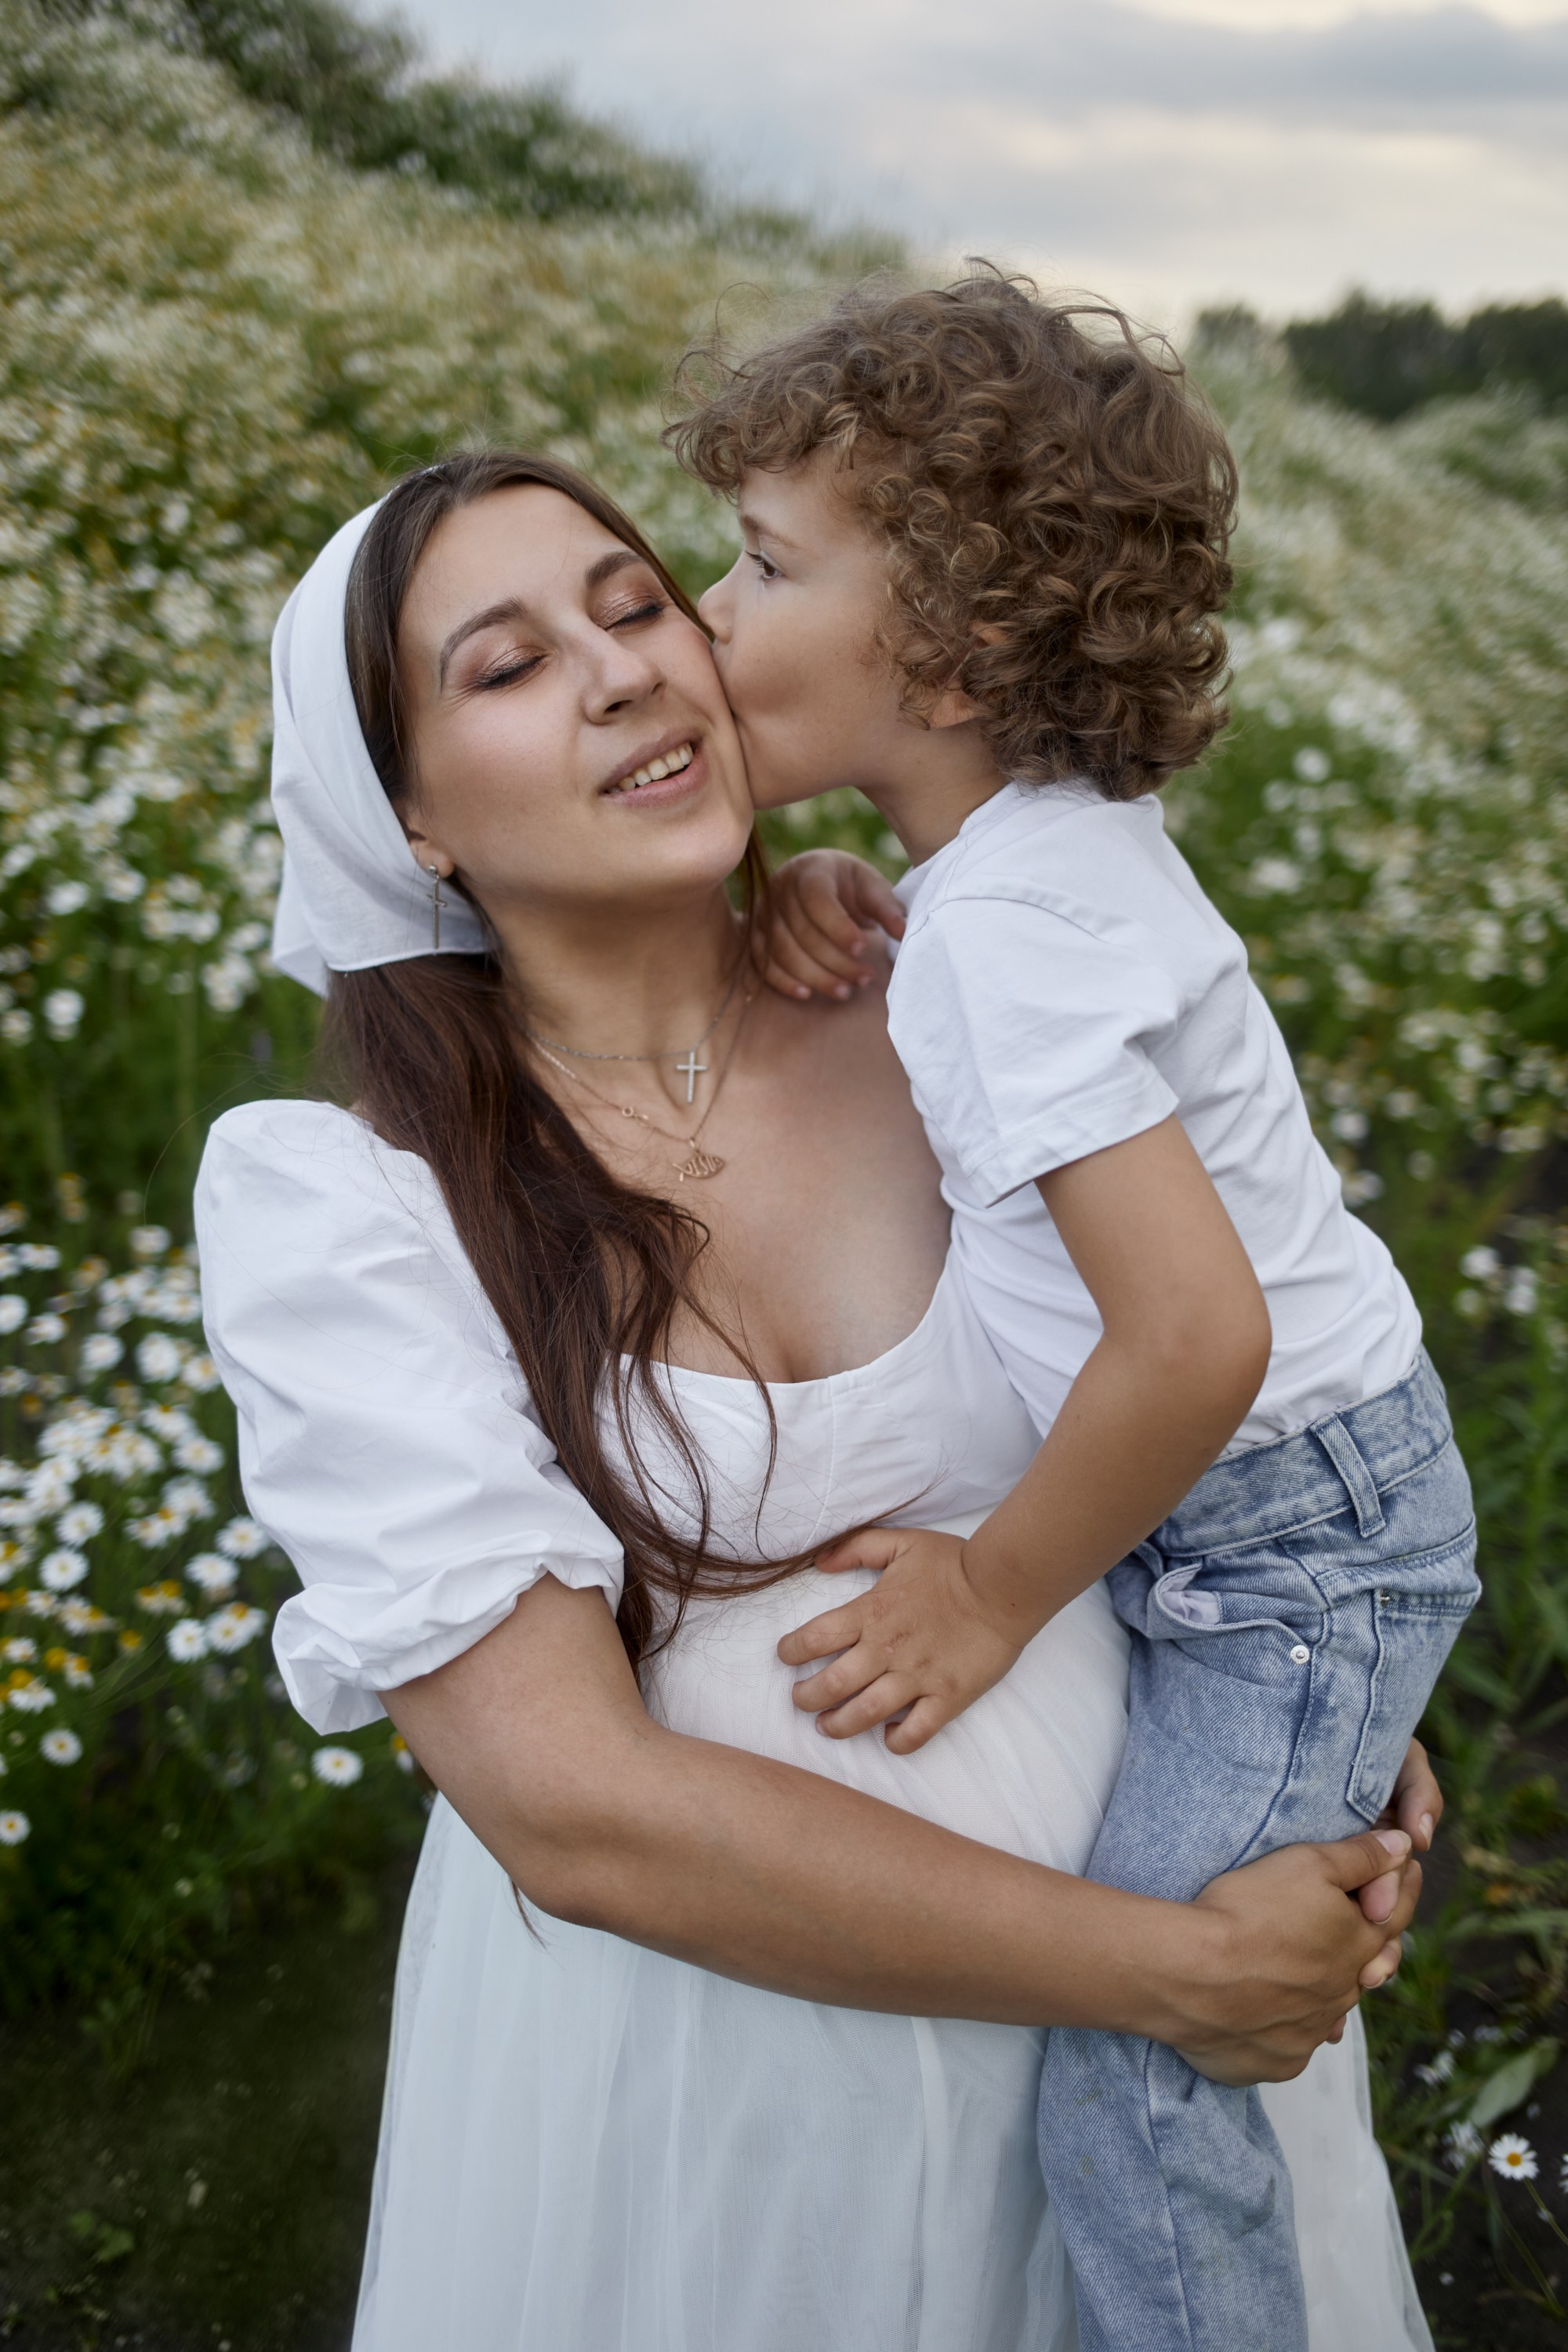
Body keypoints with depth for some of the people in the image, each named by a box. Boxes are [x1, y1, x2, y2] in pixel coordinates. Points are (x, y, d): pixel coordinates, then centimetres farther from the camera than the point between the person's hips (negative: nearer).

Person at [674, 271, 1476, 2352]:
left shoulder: (1003, 923, -27)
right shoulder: (1060, 831, 1)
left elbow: (1196, 1335, -34)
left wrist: (1004, 1590, -18)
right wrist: (844, 916, 1)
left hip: (1296, 1535, -9)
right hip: (1304, 1491, 9)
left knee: (1128, 2084, -6)